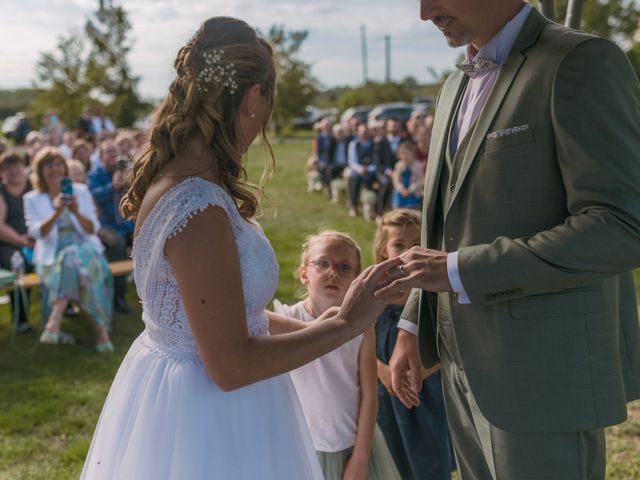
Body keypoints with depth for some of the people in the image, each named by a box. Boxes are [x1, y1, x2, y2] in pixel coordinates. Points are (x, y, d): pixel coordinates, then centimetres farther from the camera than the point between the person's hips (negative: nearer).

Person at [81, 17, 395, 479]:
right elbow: (231, 365, -24)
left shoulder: (168, 177, 0)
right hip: (209, 421, -9)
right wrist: (344, 325, -16)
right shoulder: (200, 207, -29)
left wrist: (303, 325, 17)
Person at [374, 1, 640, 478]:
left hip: (544, 372, -7)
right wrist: (411, 327, 15)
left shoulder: (582, 62, -13)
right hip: (466, 369, 8)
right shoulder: (457, 86, 13)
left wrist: (459, 270, -22)